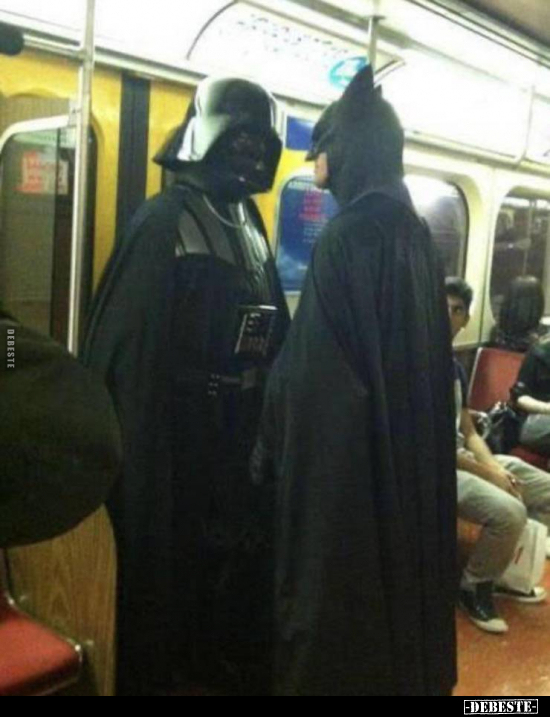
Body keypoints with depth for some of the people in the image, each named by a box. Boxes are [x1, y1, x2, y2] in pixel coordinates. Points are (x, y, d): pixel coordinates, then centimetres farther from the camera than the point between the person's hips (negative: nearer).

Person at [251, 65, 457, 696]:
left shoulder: (347, 237, -19)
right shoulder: (415, 234, 7)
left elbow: (308, 368, -21)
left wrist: (269, 453, -9)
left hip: (344, 455, -9)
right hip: (410, 453, 9)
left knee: (335, 602, 7)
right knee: (397, 571, 22)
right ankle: (408, 670, 40)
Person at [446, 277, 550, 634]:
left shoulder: (455, 367, 13)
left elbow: (469, 433, 14)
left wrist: (495, 466, -6)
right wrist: (486, 473, -16)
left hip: (462, 457, 9)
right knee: (508, 511, -30)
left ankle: (504, 574, 19)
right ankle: (474, 586, -2)